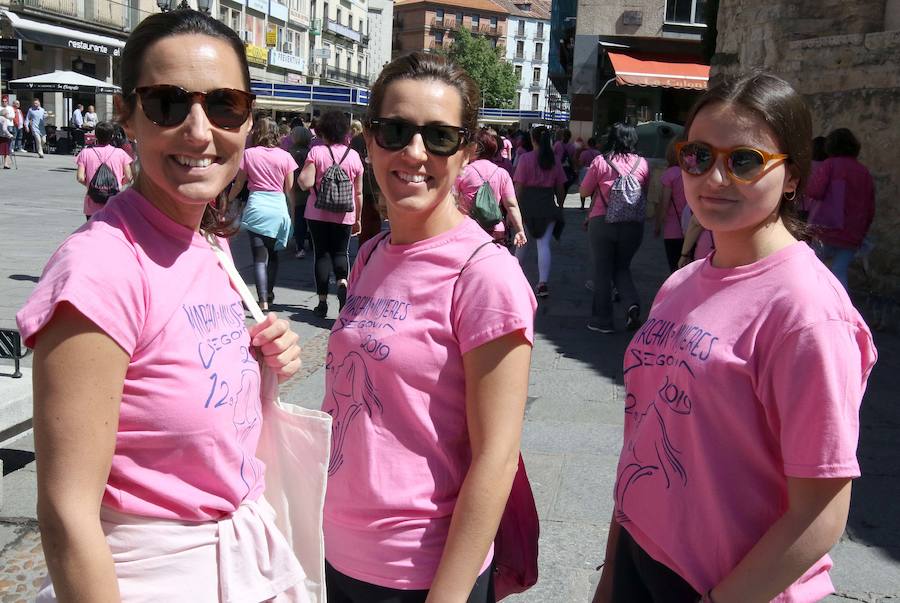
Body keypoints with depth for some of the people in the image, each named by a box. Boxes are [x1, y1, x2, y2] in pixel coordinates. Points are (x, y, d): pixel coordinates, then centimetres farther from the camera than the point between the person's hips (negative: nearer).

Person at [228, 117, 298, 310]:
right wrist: (291, 215, 14)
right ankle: (269, 294, 29)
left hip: (256, 207, -2)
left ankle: (263, 301, -12)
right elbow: (289, 189, 5)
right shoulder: (285, 156, 1)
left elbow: (238, 184, 7)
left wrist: (228, 201, 24)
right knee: (273, 254, 19)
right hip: (279, 208, 2)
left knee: (259, 257, -2)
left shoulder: (248, 154, 0)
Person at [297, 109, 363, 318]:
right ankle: (342, 282, -15)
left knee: (322, 253, 7)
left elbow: (306, 183, -17)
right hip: (344, 215, 1)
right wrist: (357, 218, 13)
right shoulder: (354, 156, 0)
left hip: (318, 213, -1)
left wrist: (303, 173, 5)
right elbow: (358, 193, 4)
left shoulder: (316, 152, -7)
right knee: (340, 252, 14)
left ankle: (322, 302, 7)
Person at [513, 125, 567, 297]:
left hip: (528, 205, -2)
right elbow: (560, 188, 8)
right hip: (548, 205, 2)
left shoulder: (525, 158, -5)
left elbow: (519, 186, -9)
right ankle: (543, 282, -12)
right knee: (544, 244, -2)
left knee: (522, 242, 15)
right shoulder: (555, 160, 5)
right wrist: (560, 207, 20)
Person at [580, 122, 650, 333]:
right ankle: (632, 303, -5)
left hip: (602, 222, -2)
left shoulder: (601, 162, -6)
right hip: (633, 223, 3)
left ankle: (602, 319, 12)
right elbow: (645, 193, 13)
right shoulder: (642, 163, 1)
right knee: (622, 268, 19)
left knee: (602, 271, 9)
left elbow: (584, 192, 1)